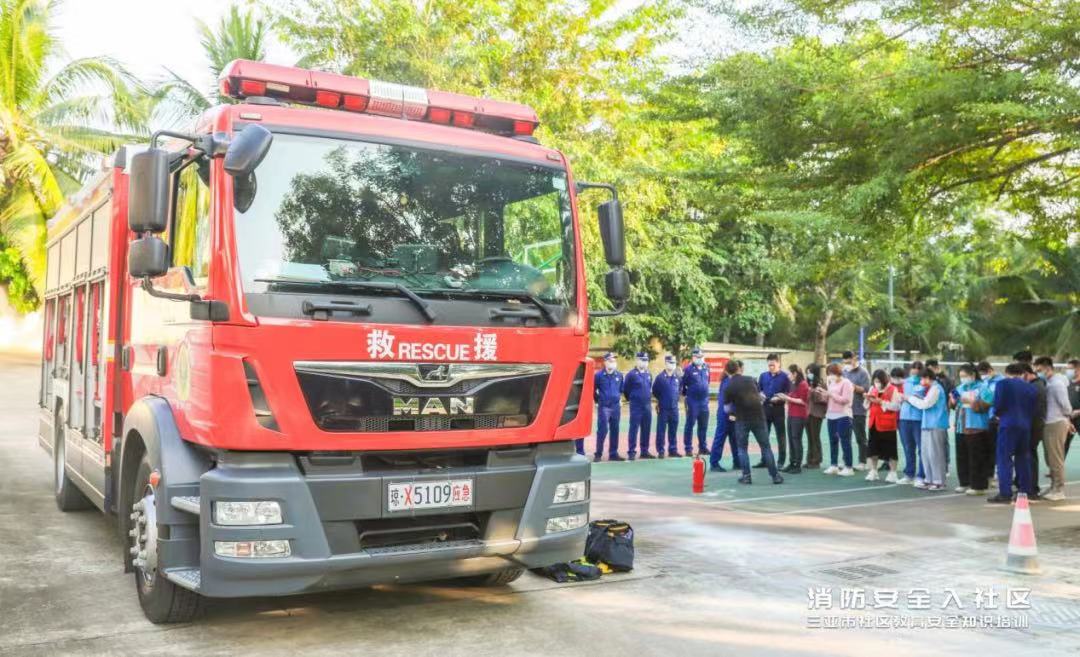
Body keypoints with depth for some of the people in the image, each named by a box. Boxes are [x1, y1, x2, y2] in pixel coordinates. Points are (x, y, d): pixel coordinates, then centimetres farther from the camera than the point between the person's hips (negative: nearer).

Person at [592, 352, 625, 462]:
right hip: (603, 407, -4)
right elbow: (593, 390, 1)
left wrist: (618, 396, 14)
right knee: (602, 430, -7)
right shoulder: (599, 375, -7)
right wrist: (597, 401, 6)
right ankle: (598, 454, 1)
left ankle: (613, 454, 17)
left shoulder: (619, 375, 6)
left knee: (614, 430, 8)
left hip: (615, 406, 4)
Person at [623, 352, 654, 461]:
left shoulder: (648, 375, 10)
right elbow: (625, 390, -3)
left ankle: (645, 451, 18)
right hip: (636, 407, -6)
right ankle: (631, 452, 1)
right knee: (634, 429, -3)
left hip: (647, 406, 6)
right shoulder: (631, 375, -10)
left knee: (646, 429, 9)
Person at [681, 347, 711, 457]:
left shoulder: (706, 368, 8)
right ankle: (688, 448, 5)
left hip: (704, 401, 5)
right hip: (692, 401, -5)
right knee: (690, 425, 1)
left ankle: (702, 447, 21)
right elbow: (682, 384, -6)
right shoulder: (688, 369, -9)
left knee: (703, 426, 11)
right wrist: (686, 394, 1)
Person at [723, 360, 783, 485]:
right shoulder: (750, 380, 5)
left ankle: (746, 476, 5)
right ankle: (775, 476, 11)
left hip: (742, 419, -3)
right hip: (758, 417, 3)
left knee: (742, 448, 11)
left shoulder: (729, 387, -6)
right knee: (766, 447, 10)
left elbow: (726, 404, 5)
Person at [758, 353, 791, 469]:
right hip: (765, 407, 4)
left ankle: (781, 461, 12)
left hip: (778, 408, -4)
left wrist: (779, 398, -20)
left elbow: (789, 393, -5)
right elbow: (758, 390, 14)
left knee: (780, 435, 4)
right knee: (763, 435, 9)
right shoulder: (763, 375, 8)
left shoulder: (785, 376, -4)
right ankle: (764, 459, 18)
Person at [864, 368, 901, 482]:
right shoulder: (872, 389, 10)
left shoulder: (893, 389, -9)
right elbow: (867, 406, 15)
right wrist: (868, 399, -5)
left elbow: (896, 406, -16)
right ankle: (873, 471, 19)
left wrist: (881, 402, -22)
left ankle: (892, 473, 13)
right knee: (872, 448, 8)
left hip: (887, 425, -5)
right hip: (874, 423, 5)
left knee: (890, 449, 3)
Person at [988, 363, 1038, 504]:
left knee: (1005, 459, -5)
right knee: (1023, 459, 14)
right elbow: (1034, 410, 8)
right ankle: (1025, 491, 16)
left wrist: (999, 415, 11)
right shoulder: (1032, 388, 11)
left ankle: (1005, 493, -9)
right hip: (1026, 426, 5)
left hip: (1008, 425, -5)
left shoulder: (1003, 383, -3)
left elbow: (998, 405, -9)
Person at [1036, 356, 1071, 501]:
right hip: (1049, 424, 9)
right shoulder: (1048, 382, 12)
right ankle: (1054, 487, 23)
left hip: (1055, 424, -9)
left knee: (1055, 458, -3)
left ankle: (1059, 490, 4)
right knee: (1050, 458, 15)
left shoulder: (1057, 383, -16)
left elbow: (1065, 406, -16)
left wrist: (1066, 418, 1)